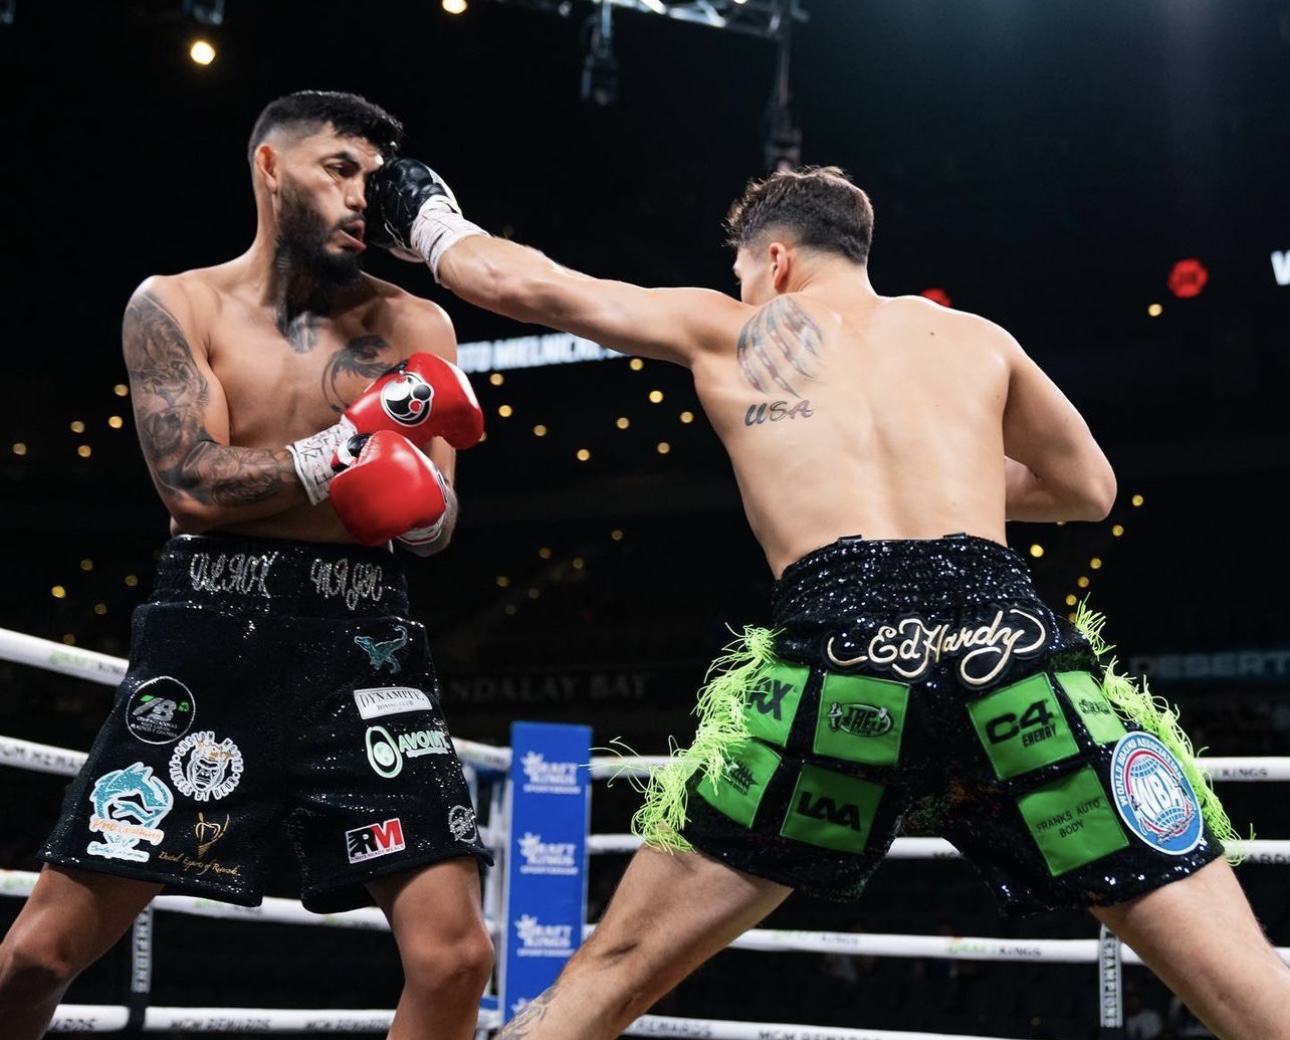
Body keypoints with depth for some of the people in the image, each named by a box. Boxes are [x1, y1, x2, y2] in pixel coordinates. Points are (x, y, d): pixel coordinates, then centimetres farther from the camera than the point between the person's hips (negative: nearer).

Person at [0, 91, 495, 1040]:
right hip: (209, 636, -1)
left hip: (362, 643, 1)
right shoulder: (176, 307, 6)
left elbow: (436, 526, 2)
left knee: (455, 952, -9)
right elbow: (195, 485, -8)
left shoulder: (414, 329, 9)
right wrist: (363, 435, -10)